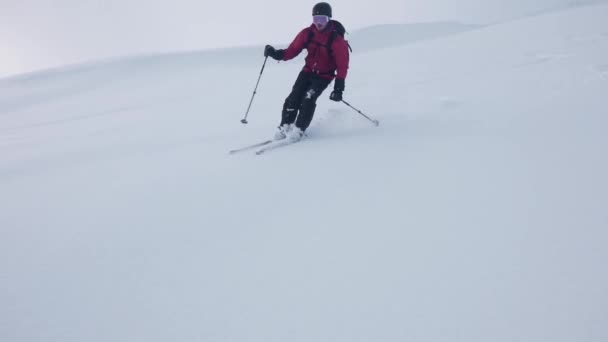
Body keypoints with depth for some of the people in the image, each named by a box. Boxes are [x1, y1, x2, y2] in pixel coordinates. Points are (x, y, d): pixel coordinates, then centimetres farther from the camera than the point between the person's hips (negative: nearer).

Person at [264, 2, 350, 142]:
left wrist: (339, 87, -27)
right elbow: (293, 50, -5)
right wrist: (278, 54, -24)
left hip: (324, 76, -4)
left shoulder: (336, 40, -18)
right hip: (308, 71, 4)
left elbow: (342, 65, -18)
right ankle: (285, 127, 3)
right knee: (294, 98, -10)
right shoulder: (307, 33, -7)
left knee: (308, 99, -22)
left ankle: (298, 130, -10)